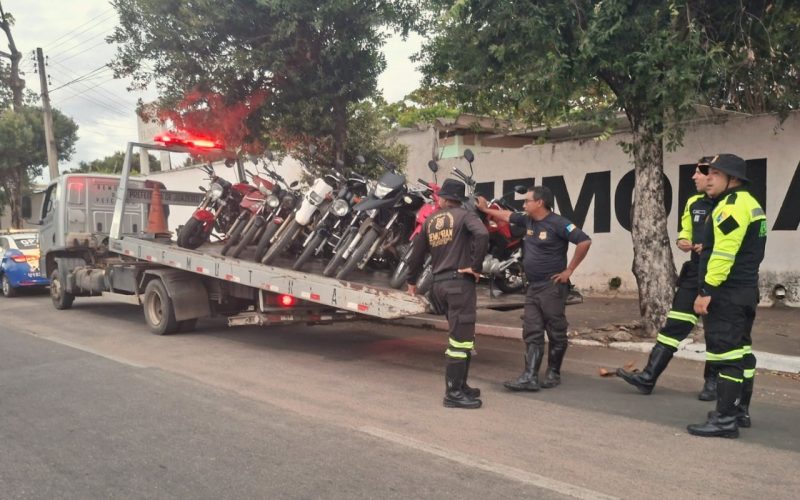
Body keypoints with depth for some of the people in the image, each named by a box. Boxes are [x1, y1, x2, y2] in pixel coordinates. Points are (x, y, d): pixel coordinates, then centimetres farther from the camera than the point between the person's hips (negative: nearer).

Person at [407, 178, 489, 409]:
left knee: (460, 336, 17)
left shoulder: (430, 220, 15)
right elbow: (482, 234, -23)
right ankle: (453, 393, -4)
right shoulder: (464, 215, -2)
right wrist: (476, 266, -14)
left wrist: (412, 280, 33)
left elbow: (417, 253, 20)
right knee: (461, 338, -5)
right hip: (460, 281, -7)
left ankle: (460, 385, 22)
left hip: (439, 284, 7)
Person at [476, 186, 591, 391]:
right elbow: (508, 216, 26)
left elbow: (584, 241, -20)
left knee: (556, 333, 5)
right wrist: (485, 209, 30)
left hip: (552, 287, -8)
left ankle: (553, 373, 18)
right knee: (532, 333, 3)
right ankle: (530, 377, 2)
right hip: (533, 287, 8)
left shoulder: (557, 223, -14)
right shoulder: (528, 220, 9)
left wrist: (569, 270, -16)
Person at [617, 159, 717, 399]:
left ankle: (712, 381, 21)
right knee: (675, 324, 4)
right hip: (694, 273, 6)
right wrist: (682, 240, 2)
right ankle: (648, 376, 3)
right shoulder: (694, 203, 11)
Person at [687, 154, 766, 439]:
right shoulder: (748, 203, 18)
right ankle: (740, 411, 26)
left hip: (726, 293, -11)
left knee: (725, 354, -9)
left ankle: (725, 420, -6)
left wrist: (706, 291, -22)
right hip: (744, 290, 11)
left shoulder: (732, 205, -16)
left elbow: (723, 254, -23)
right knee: (739, 350, 16)